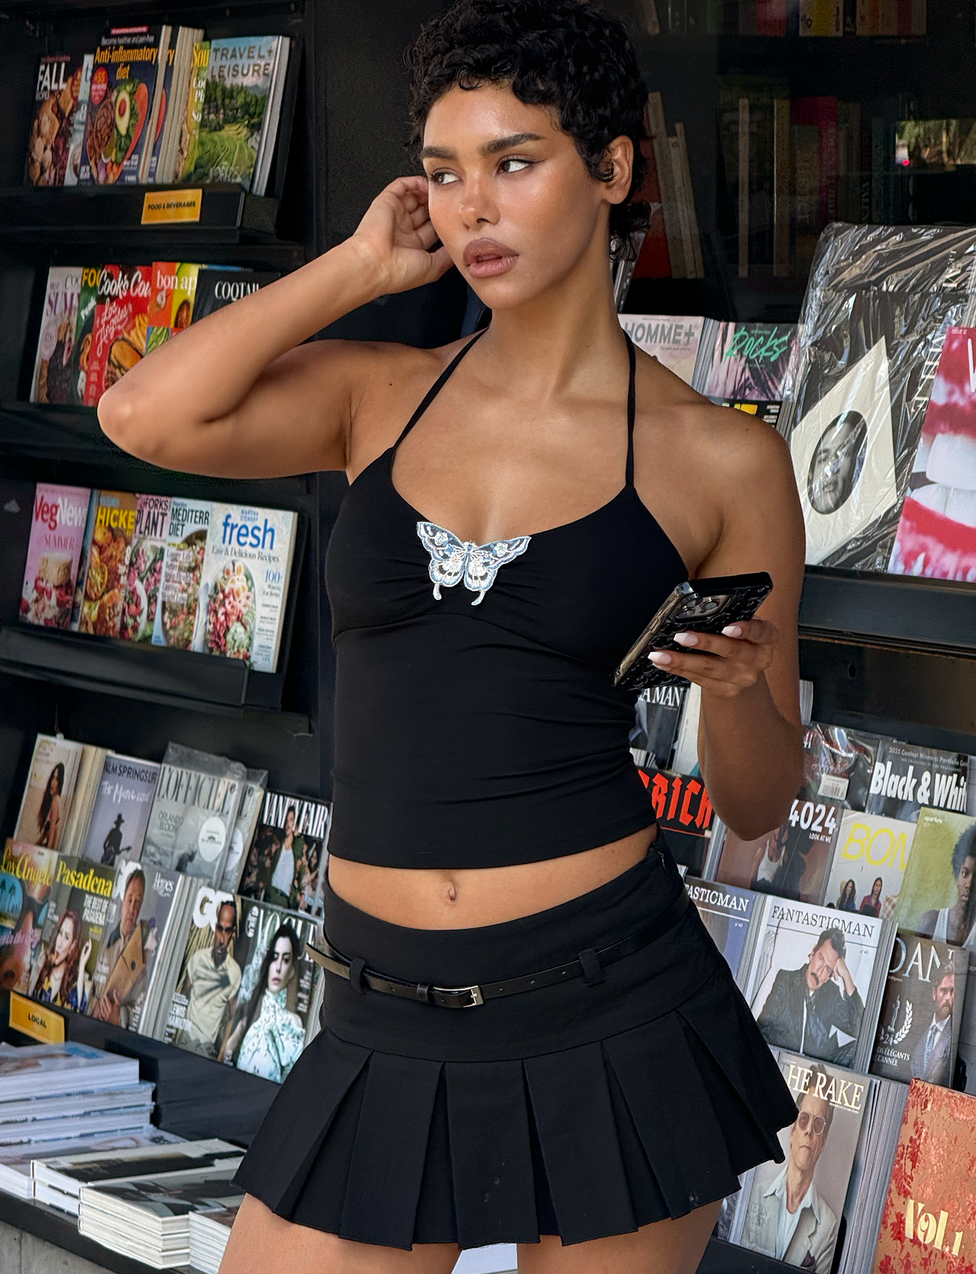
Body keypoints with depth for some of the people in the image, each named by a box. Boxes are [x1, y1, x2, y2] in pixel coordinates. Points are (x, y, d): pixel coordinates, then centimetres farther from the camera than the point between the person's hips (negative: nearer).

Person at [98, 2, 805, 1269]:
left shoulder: (720, 460, -1)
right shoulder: (379, 395, 6)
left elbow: (756, 804, 4)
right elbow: (145, 415, -13)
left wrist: (740, 684, -18)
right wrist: (360, 265, -3)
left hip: (611, 1019, -2)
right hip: (388, 1033, 2)